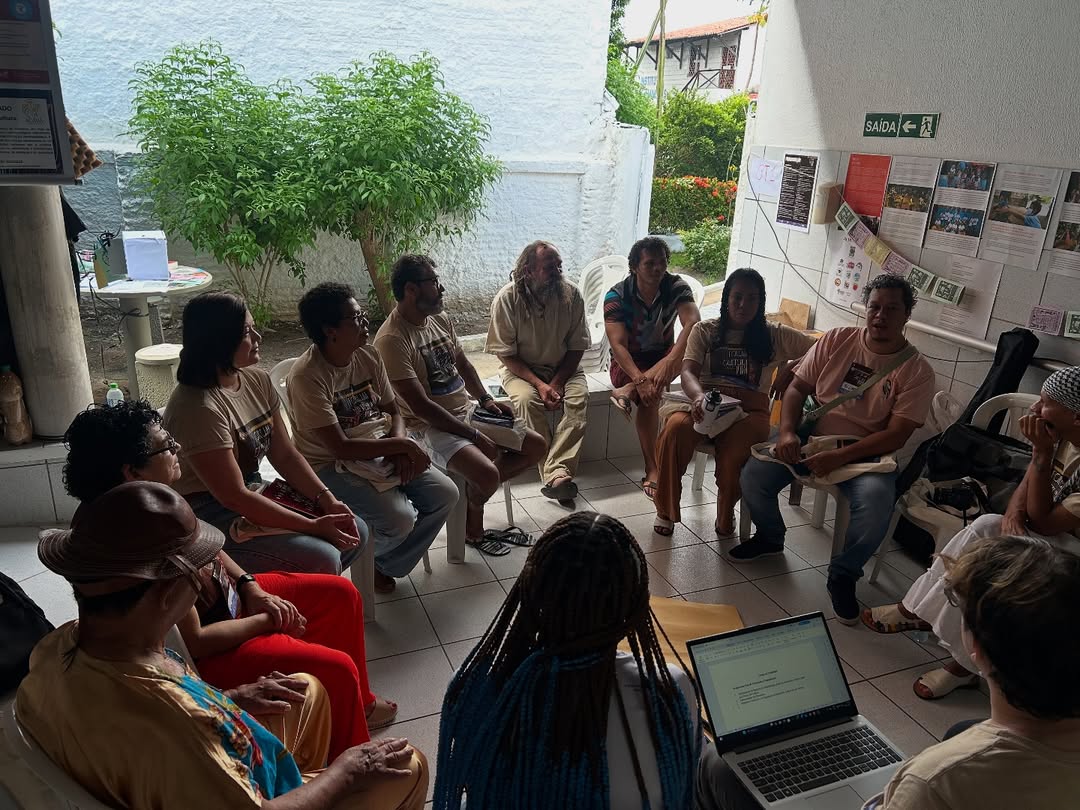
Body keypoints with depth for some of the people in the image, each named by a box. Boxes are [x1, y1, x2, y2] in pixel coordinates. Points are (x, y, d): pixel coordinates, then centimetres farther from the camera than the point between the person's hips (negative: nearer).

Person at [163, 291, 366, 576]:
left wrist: (327, 501, -11)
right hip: (208, 515, -8)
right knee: (322, 558, -23)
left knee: (354, 532, -1)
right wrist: (313, 526, -23)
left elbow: (285, 456, 4)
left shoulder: (258, 381, 0)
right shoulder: (198, 408, -25)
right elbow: (234, 497, -24)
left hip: (255, 492, 8)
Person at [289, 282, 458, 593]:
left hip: (380, 452, 7)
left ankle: (386, 566, 11)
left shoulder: (369, 356, -1)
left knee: (445, 494, -7)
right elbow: (340, 448, -25)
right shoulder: (307, 377, -22)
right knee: (400, 519, -26)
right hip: (330, 466, -7)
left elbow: (393, 411, 7)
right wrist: (402, 445, -21)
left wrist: (399, 449, -14)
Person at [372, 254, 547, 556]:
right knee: (488, 474, -30)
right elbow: (422, 406, -23)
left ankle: (474, 489, 12)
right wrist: (475, 437, -20)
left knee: (537, 446, 3)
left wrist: (485, 399, 3)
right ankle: (472, 530, 4)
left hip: (467, 412, 9)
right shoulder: (392, 339, -20)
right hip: (431, 427, -8)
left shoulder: (440, 319, 7)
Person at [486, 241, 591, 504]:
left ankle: (555, 475, -38)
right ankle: (557, 476, -32)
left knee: (579, 398, -29)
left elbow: (576, 347, -1)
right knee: (527, 400, -33)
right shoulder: (507, 298, -14)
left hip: (563, 367, 2)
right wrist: (539, 384, -23)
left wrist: (557, 383, -16)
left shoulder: (571, 294, -7)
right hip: (520, 369, -2)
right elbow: (506, 353, -12)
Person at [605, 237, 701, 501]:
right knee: (649, 397, -34)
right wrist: (639, 379, -43)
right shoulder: (617, 296, -17)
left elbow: (693, 323, -30)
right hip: (628, 362, -2)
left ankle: (627, 391, -34)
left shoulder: (677, 287, -12)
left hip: (663, 355, 3)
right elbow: (618, 345, -25)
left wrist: (670, 361, -49)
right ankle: (652, 471, -26)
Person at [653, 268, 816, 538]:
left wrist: (792, 367, -11)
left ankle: (726, 515, -1)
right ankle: (665, 510, -11)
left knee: (734, 453, -35)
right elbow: (688, 372, -3)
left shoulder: (774, 335, 13)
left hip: (749, 410, 0)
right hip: (707, 405, 1)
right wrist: (699, 396, -27)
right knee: (675, 428, -34)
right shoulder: (705, 330, 12)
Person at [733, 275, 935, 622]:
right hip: (813, 438, 3)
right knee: (753, 474, -19)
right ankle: (770, 538, 14)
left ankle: (843, 575, -3)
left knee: (876, 504, -33)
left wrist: (839, 457, -23)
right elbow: (797, 387, 4)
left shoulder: (916, 371, -7)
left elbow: (896, 436, -13)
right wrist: (787, 431, -15)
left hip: (866, 452, -2)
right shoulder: (836, 340, 2)